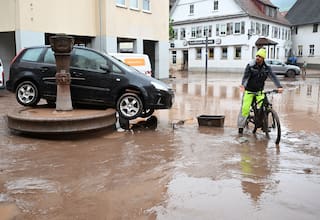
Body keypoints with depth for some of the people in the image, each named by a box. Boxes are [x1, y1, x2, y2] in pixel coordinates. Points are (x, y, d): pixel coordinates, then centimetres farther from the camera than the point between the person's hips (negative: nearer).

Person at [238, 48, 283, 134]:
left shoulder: (266, 68, -5)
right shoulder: (250, 65, -11)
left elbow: (273, 77, -15)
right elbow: (245, 76, -21)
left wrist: (279, 87, -31)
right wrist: (242, 85, -41)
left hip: (259, 91, 2)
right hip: (249, 91, -2)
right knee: (245, 108, -7)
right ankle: (241, 126, 7)